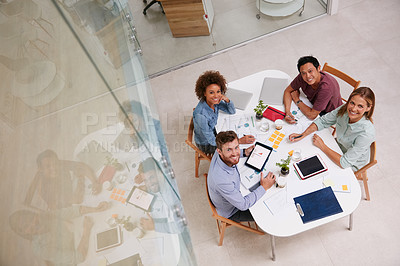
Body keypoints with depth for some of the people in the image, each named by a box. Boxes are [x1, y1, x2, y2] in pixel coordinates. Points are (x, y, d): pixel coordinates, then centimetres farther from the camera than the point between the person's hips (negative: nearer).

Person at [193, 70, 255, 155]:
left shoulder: (214, 100, -17)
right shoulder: (200, 115, -38)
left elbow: (232, 111, -3)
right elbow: (212, 141, -32)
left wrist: (226, 99, -26)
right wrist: (240, 141, -35)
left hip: (213, 133, 6)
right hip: (205, 144, -6)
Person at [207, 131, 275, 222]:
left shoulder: (218, 154, -23)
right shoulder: (222, 180, -46)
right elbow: (243, 205, -30)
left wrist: (244, 152, -5)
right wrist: (264, 187, -22)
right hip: (230, 212, -6)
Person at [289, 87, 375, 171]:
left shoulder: (367, 133, -36)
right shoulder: (344, 110, -22)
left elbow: (345, 162, -32)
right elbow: (323, 121, -7)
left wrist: (322, 146, -25)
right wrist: (303, 135, -20)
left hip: (351, 166, -5)